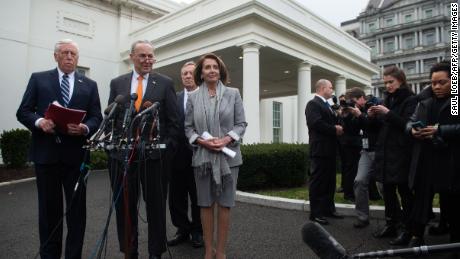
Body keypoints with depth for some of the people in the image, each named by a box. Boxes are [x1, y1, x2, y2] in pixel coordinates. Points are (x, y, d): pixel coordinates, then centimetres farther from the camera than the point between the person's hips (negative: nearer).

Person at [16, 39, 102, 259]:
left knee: (77, 208, 6)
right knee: (48, 208, 11)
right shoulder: (38, 79, 8)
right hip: (46, 152, 0)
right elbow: (23, 111, 4)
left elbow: (97, 117, 3)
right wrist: (39, 122, -16)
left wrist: (85, 128, -17)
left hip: (76, 154, 1)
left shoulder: (89, 85, 9)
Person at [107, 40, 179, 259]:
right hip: (122, 154, 3)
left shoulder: (165, 83, 3)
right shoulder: (117, 83, 10)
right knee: (124, 206, 12)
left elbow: (173, 121, 0)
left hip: (154, 155, -2)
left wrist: (167, 149, -6)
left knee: (156, 206, 9)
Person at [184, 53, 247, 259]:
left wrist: (227, 139, -14)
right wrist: (201, 141, -13)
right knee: (206, 204, 7)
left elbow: (241, 123, 2)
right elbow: (188, 127, 5)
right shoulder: (193, 98, 6)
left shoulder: (233, 94, 4)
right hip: (202, 156, 1)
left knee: (224, 204, 5)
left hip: (228, 156, 0)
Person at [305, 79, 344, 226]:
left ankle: (328, 208, 26)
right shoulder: (313, 104, -10)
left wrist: (338, 127, 0)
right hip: (320, 149, -10)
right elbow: (315, 123, -23)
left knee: (330, 181, 15)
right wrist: (334, 130, -15)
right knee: (318, 181, -4)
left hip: (329, 149, 10)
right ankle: (315, 213, 3)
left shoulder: (326, 105, 21)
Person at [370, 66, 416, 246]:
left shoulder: (410, 100, -5)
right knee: (388, 190, 12)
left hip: (401, 154, -7)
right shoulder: (387, 100, 15)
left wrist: (389, 113, -21)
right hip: (385, 153, 7)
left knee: (404, 191, 1)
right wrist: (372, 117, 0)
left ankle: (406, 229, 11)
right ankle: (392, 224, 24)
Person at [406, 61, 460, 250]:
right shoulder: (425, 104, 15)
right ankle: (417, 236, 19)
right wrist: (413, 130, -10)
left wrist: (440, 130, -22)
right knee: (421, 200, 9)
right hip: (425, 162, 4)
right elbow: (410, 122, 11)